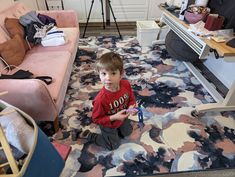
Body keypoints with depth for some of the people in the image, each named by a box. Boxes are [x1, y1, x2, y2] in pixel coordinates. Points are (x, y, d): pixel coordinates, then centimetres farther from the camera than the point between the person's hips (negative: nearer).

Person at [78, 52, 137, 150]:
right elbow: (96, 119, -26)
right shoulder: (101, 99, -42)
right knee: (113, 145, 18)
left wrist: (131, 107, -24)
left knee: (127, 132, 31)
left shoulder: (126, 84, -27)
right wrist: (114, 117, -36)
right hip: (109, 125, -5)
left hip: (123, 118, 5)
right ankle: (89, 135, 29)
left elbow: (131, 97, -5)